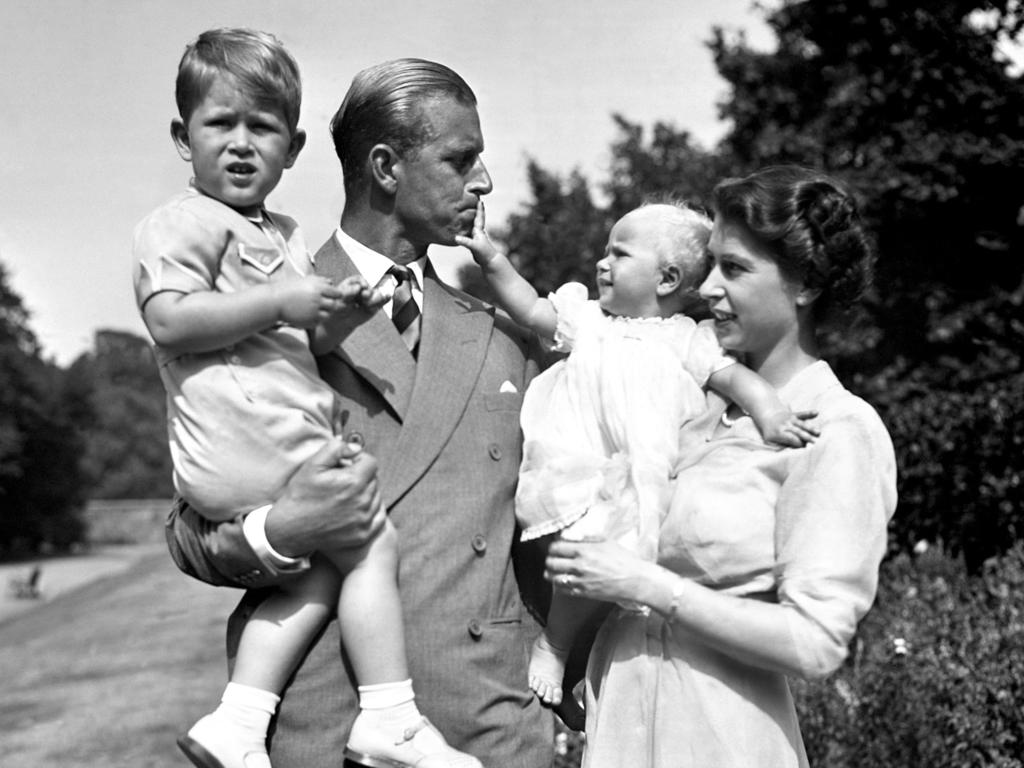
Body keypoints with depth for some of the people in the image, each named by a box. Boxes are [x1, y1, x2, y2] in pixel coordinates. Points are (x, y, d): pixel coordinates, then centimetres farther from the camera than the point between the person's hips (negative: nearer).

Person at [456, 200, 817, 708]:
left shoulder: (687, 340, 10)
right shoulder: (587, 320, 15)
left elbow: (735, 377, 3)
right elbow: (530, 309, 11)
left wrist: (770, 414, -13)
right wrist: (491, 258, 1)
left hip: (644, 485, 1)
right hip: (577, 477, -1)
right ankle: (553, 645, 3)